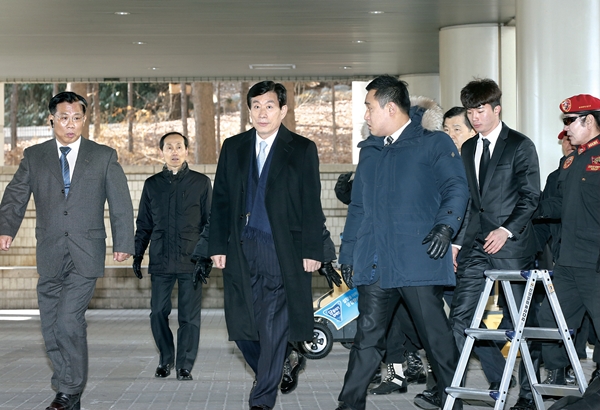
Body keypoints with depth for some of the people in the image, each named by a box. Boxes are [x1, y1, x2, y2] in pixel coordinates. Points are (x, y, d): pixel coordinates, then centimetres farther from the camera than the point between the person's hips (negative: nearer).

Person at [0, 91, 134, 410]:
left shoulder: (104, 156, 6)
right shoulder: (33, 156, 10)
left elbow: (120, 203, 6)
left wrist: (123, 243, 1)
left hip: (86, 254, -3)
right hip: (50, 256, 3)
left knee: (69, 320, -15)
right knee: (51, 328, 5)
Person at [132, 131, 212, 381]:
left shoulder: (201, 183, 6)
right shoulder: (152, 184, 12)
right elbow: (143, 224, 17)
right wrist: (137, 255, 11)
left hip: (191, 260, -2)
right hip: (160, 261, 2)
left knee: (189, 316, -1)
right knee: (158, 313, 2)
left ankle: (185, 365, 10)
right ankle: (166, 359, 22)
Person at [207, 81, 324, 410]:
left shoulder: (302, 149, 3)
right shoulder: (233, 147, 12)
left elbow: (312, 205, 0)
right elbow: (220, 201, 11)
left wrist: (312, 251, -6)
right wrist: (217, 246, 4)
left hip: (282, 249, -3)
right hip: (240, 248, 3)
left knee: (274, 327, -3)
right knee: (242, 324, 3)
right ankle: (271, 376, 28)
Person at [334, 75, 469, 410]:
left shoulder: (435, 144, 3)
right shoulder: (370, 151, 21)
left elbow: (457, 189, -6)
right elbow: (358, 207, 23)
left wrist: (446, 226, -22)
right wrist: (348, 254, 18)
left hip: (419, 262, -5)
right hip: (375, 266, 5)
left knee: (438, 339, 0)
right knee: (367, 338, 4)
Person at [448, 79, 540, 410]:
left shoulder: (520, 146, -2)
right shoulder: (468, 149, 16)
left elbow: (530, 197, -6)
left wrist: (507, 230, -17)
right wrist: (457, 241, 12)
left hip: (511, 245, -6)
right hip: (475, 246, 6)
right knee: (460, 317, -1)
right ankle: (499, 383, 13)